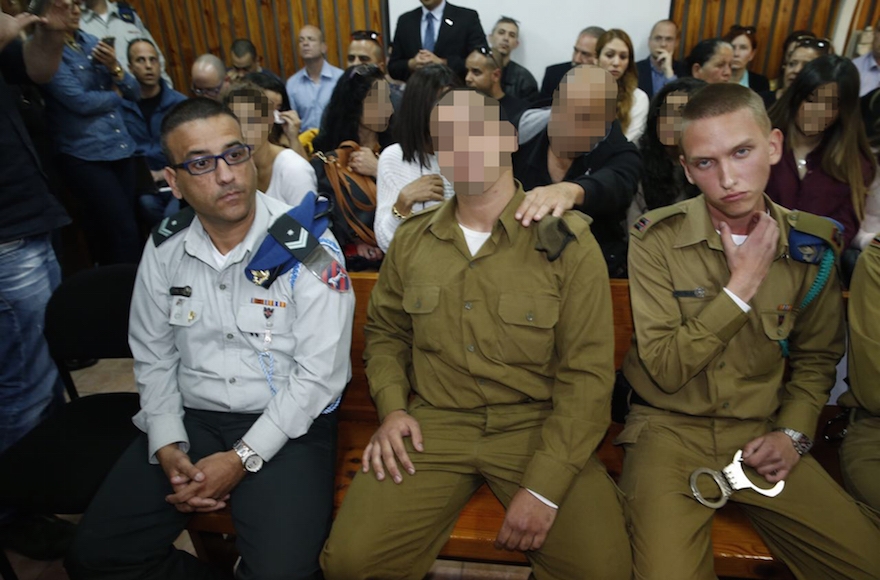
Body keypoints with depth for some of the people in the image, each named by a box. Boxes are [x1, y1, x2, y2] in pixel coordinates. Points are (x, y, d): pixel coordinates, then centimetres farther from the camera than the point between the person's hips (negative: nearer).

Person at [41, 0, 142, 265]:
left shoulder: (92, 42, 13)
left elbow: (135, 93, 12)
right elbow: (80, 101, -15)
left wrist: (115, 67, -7)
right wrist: (115, 95, 2)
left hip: (121, 148, 6)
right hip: (85, 156, -6)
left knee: (132, 226, 7)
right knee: (124, 231, -7)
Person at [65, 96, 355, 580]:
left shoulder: (307, 248, -14)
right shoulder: (164, 249, 2)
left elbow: (318, 374, -15)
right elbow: (153, 356, 10)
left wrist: (243, 459, -16)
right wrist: (168, 446, -3)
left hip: (288, 423, -4)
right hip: (191, 417, 5)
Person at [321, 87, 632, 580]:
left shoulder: (566, 240, -6)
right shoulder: (412, 239, 6)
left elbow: (587, 374, -8)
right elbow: (386, 332, 18)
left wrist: (544, 487, -15)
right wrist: (393, 406, 0)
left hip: (537, 424, -1)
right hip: (434, 424, 2)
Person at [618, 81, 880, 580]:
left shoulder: (812, 246, 0)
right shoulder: (657, 239, -12)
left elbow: (816, 359, 14)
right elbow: (666, 369, -15)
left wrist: (794, 432, -1)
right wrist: (742, 284, -17)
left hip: (762, 435, 4)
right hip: (671, 430, -3)